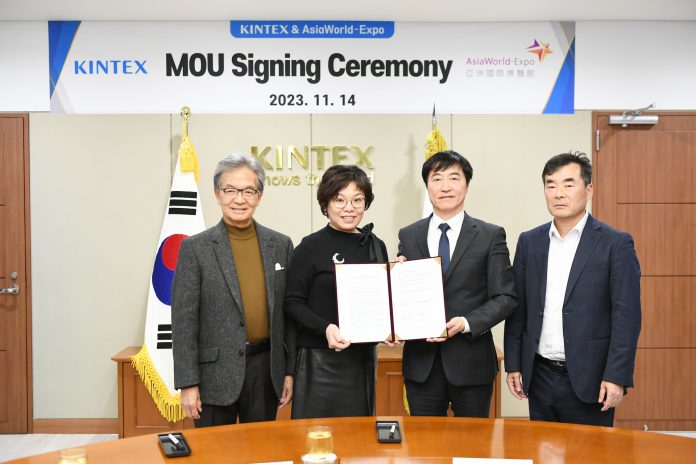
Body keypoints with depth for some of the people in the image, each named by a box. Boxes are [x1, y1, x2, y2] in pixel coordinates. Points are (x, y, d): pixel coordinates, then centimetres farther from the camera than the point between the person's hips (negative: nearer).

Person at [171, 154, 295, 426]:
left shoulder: (281, 245, 4)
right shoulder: (195, 248, -4)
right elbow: (183, 320, -5)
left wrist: (290, 371, 5)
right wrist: (188, 383, -8)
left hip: (266, 370, 3)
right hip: (215, 373, -2)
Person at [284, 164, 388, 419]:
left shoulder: (376, 246, 7)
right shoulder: (311, 247, -7)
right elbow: (293, 303, -7)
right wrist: (326, 328, -21)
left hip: (364, 356, 5)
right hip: (322, 359, -5)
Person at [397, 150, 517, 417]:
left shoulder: (491, 236, 0)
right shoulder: (408, 236, 7)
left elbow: (505, 297, -3)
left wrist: (466, 323, -17)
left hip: (471, 363, -1)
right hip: (421, 363, 2)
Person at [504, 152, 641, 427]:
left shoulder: (616, 244, -5)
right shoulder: (529, 242, 5)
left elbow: (626, 315, -8)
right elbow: (517, 309, 7)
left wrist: (616, 377, -13)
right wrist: (513, 365, 5)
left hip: (589, 380, -3)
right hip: (540, 377, 4)